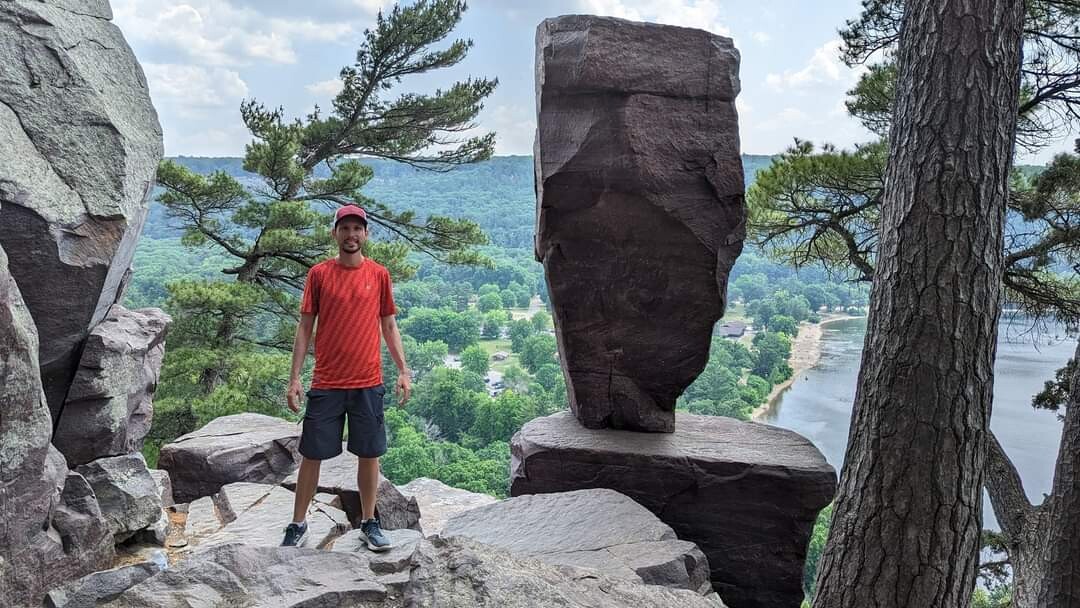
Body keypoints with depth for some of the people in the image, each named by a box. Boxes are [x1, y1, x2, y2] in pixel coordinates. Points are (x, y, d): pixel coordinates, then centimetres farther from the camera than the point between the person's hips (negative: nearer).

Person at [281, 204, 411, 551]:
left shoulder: (379, 275, 5)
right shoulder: (319, 274, 2)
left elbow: (389, 327, 9)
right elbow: (305, 327, 3)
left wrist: (403, 371, 2)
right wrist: (294, 378, -2)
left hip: (368, 383, 1)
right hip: (326, 383, -1)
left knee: (369, 454, 7)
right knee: (312, 454, 5)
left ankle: (369, 523, 21)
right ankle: (298, 525, 20)